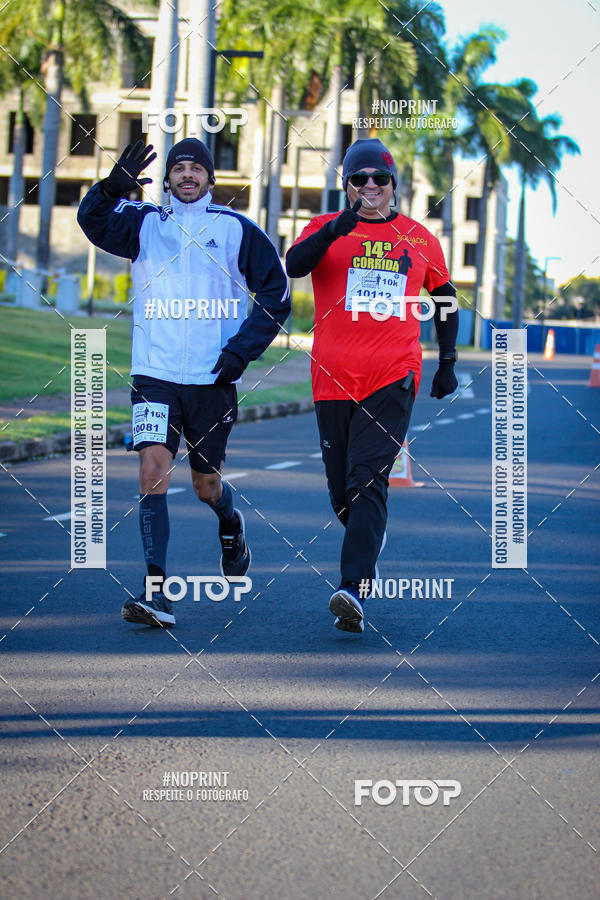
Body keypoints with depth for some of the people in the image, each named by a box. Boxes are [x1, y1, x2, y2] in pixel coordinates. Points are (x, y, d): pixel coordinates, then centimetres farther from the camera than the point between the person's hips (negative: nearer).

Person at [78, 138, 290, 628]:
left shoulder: (237, 229, 3)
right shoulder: (144, 224, 6)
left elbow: (277, 295, 6)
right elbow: (94, 221, -12)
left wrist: (242, 349, -5)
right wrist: (113, 188, -32)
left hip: (213, 377, 0)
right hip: (155, 373, 0)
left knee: (206, 485, 10)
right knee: (153, 470, -15)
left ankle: (231, 524, 46)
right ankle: (157, 592, -15)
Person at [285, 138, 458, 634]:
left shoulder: (419, 239, 11)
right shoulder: (326, 229, 7)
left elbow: (445, 299, 23)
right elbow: (294, 266, -13)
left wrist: (447, 362, 18)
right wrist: (335, 230, -29)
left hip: (393, 378, -1)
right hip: (334, 378, 1)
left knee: (368, 481, -15)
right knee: (341, 488, 8)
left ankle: (353, 591, -23)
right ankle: (369, 542, 40)